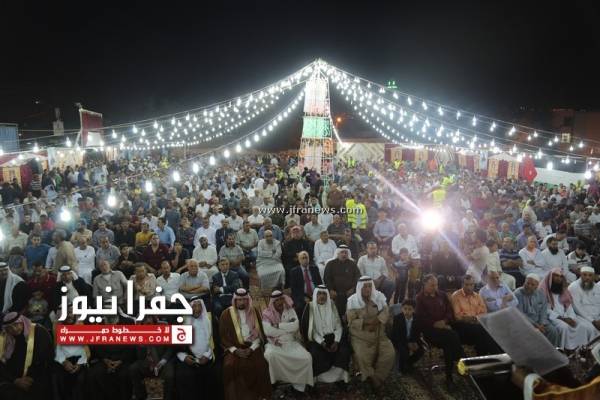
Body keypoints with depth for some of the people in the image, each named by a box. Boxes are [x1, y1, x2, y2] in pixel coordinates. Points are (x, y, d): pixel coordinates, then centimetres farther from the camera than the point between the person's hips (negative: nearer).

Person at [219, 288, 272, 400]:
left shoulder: (254, 312, 7)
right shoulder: (226, 314, 2)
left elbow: (259, 333, 6)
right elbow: (223, 336, 2)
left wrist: (251, 349, -9)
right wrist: (235, 350, -10)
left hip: (252, 347, 1)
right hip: (234, 348, -1)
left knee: (260, 365, -26)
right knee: (230, 365, -30)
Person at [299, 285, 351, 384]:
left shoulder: (332, 306, 4)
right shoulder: (310, 307, -4)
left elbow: (338, 326, 3)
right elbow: (310, 329, -6)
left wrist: (336, 341, -13)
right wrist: (322, 342, -16)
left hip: (332, 337, 3)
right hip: (317, 339, -2)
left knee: (344, 350, -21)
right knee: (316, 353, -30)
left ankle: (340, 376, -6)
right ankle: (321, 378, -11)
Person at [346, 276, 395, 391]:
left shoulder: (379, 296, 2)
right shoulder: (353, 300, -7)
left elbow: (385, 312, -4)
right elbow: (351, 322, -10)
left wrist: (376, 320, -22)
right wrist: (367, 321, -23)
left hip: (379, 335, 3)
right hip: (360, 337, -3)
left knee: (390, 354, -17)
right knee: (362, 358, -27)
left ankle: (377, 378, 5)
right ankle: (372, 379, 1)